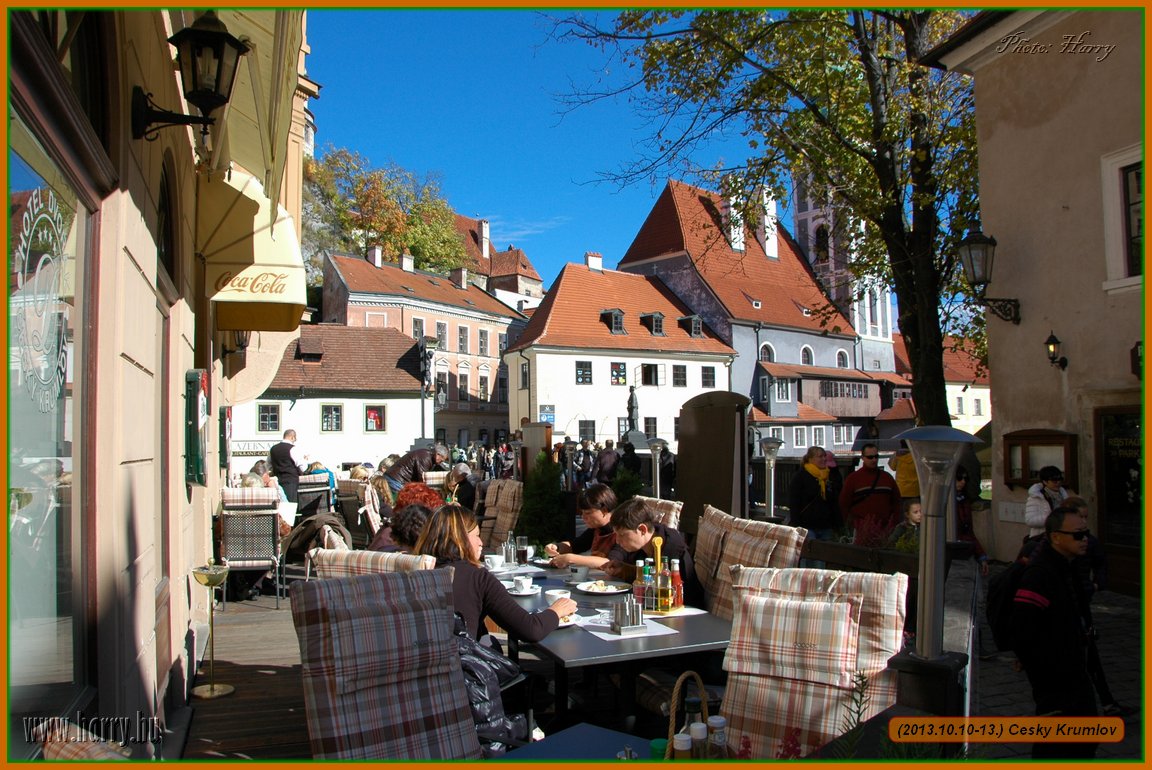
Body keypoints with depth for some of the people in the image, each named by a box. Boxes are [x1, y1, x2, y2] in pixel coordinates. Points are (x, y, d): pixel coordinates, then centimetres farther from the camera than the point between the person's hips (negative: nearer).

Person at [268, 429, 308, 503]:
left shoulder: (273, 449, 8)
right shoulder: (294, 449, -11)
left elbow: (269, 467, 19)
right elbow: (302, 468, -11)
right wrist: (305, 460, 8)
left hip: (278, 481, 6)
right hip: (291, 481, -6)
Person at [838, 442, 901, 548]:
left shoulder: (887, 477, 13)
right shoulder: (853, 478, 3)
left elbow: (896, 501, 16)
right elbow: (844, 503, 2)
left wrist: (894, 523, 6)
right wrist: (854, 524, -4)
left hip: (885, 530, 3)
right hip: (862, 531, -3)